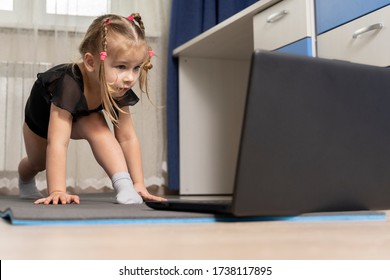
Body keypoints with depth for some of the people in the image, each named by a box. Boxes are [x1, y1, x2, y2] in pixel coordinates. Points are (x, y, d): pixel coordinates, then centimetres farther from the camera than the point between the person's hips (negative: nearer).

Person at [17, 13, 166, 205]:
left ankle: (124, 186, -29)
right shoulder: (69, 86, -49)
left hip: (80, 117, 2)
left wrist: (139, 184, -30)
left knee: (97, 127, -30)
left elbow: (127, 138, -26)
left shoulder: (119, 90, -33)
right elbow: (57, 144, -52)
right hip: (40, 117, -2)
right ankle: (25, 182, 55)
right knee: (38, 162, 19)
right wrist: (57, 192, -57)